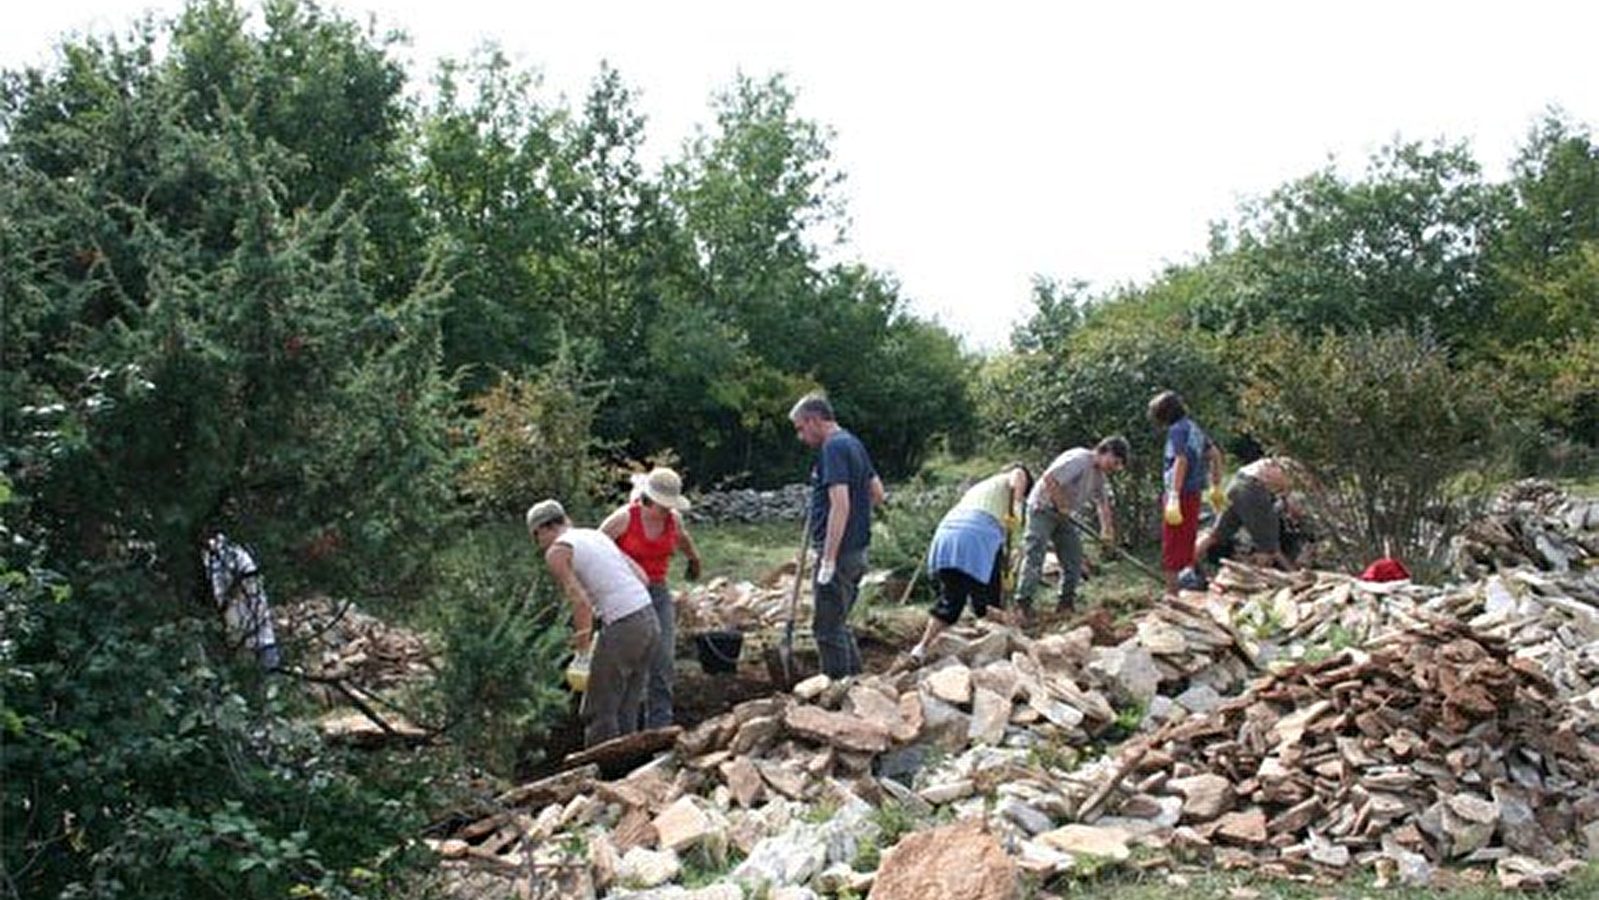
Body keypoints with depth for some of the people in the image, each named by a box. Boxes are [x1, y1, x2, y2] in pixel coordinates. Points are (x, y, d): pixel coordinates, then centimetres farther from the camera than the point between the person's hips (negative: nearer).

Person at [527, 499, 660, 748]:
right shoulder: (596, 535, 21)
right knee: (626, 710, 17)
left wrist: (581, 641, 0)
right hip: (649, 618, 8)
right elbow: (642, 577, 19)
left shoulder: (556, 553, -1)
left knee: (599, 711, 3)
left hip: (622, 628, -8)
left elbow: (582, 602, -13)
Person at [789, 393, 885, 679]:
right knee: (838, 624, 19)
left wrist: (828, 560, -24)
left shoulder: (833, 448, -16)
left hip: (839, 551, -10)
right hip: (857, 549, 10)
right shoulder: (853, 443, 14)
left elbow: (840, 504, -25)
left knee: (828, 627, -1)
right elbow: (877, 492, 22)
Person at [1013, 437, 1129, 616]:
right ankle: (1023, 602, -12)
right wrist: (1061, 504, -22)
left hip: (1062, 514, 10)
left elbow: (1103, 503, 12)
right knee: (1035, 555, -13)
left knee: (1073, 553, 7)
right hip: (1042, 509, -10)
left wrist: (1107, 529, -1)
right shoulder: (1079, 459, -22)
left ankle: (1066, 601, 15)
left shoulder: (1098, 474, 7)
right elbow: (1048, 478, -30)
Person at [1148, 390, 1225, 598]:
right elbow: (1215, 454, 20)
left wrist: (1174, 498, -27)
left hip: (1180, 494, -9)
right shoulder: (1194, 428, 14)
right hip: (1193, 494, 9)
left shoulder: (1177, 429, -12)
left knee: (1172, 548, -3)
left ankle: (1172, 593, -2)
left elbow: (1181, 461, -23)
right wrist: (1216, 488, 25)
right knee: (1188, 544, 16)